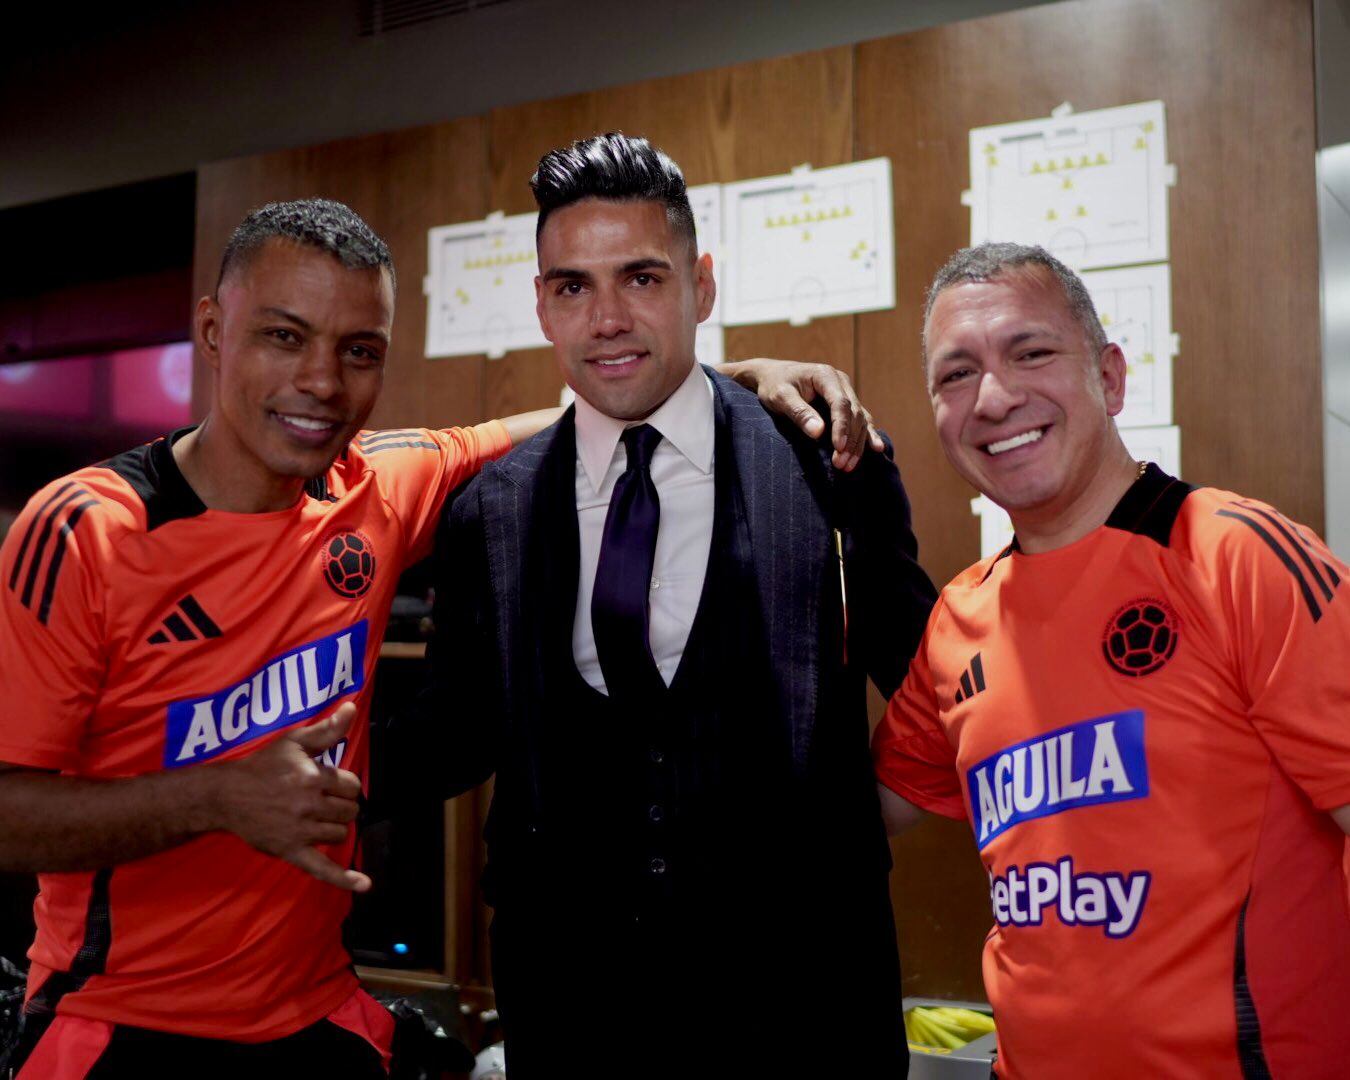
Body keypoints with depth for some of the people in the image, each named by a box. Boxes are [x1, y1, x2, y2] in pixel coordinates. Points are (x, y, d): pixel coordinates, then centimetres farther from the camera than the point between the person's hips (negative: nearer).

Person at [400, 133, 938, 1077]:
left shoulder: (826, 464, -8)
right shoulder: (493, 511, -1)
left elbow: (923, 678, 0)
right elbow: (449, 751, 4)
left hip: (792, 974, -1)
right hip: (575, 990, 2)